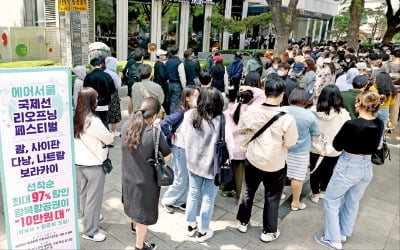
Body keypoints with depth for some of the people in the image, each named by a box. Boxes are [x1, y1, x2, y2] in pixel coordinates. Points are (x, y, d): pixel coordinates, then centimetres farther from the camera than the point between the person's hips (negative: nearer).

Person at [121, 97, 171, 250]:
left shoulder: (126, 126, -13)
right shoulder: (155, 132, -29)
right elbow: (167, 156, -16)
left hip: (128, 176, 6)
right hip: (146, 180, -6)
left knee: (134, 203, 33)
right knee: (144, 212, 17)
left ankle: (134, 225, 62)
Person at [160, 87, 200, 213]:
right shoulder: (181, 112, -22)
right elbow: (164, 124, -27)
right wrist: (171, 136, -15)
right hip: (180, 149, -6)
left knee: (188, 179, 16)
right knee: (180, 180, 5)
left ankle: (179, 201, 34)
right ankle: (166, 200, 27)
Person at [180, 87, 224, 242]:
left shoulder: (189, 115, -12)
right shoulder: (221, 120, -26)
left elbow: (184, 136, 0)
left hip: (193, 162, 4)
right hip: (212, 165, -4)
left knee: (193, 194, 23)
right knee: (208, 199, 15)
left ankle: (191, 226, 41)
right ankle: (202, 232, 32)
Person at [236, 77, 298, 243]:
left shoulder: (251, 110, -14)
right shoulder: (286, 118, -24)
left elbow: (241, 130, 2)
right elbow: (290, 143, -12)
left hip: (253, 160, 3)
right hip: (275, 165, -3)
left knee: (247, 192, 23)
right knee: (272, 198, 17)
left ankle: (243, 222, 41)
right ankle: (269, 232, 31)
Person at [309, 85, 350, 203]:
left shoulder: (314, 110, -17)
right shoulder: (343, 113, -21)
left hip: (315, 147, 0)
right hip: (333, 150, 0)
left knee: (315, 171, 19)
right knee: (327, 171, 22)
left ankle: (315, 194, 32)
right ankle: (322, 191, 42)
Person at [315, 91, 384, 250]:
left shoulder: (351, 124, -24)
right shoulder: (379, 125, -5)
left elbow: (337, 146, -11)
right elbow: (374, 146, 11)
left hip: (348, 167, -6)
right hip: (367, 167, 7)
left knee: (331, 201, 11)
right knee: (352, 203, 22)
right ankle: (343, 234, 38)